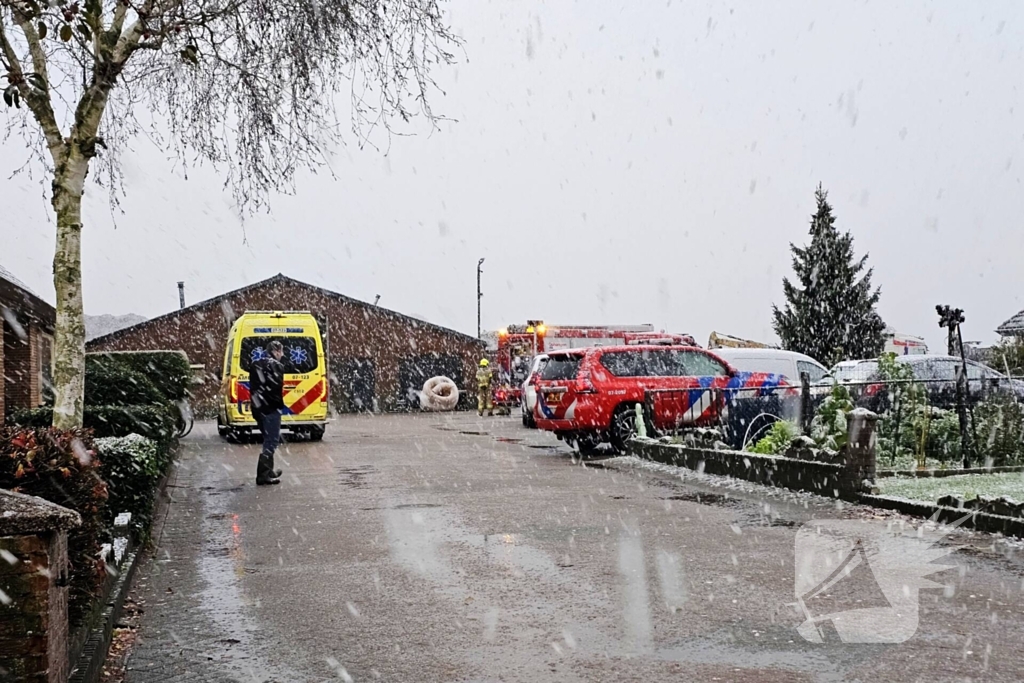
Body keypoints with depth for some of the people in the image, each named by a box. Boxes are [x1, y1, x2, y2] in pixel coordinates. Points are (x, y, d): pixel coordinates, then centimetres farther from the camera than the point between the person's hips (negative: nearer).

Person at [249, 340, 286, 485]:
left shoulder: (256, 365, 16)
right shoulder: (276, 366, -9)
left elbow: (253, 387, 17)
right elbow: (277, 387, -17)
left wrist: (255, 405, 17)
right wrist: (279, 404, -6)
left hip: (258, 408, 9)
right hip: (271, 408, -9)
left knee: (268, 439, 22)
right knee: (271, 441, -6)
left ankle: (268, 471, 30)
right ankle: (263, 475, -13)